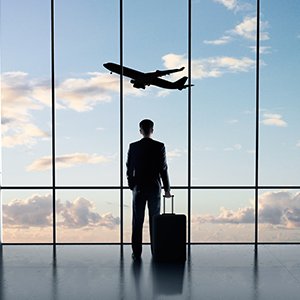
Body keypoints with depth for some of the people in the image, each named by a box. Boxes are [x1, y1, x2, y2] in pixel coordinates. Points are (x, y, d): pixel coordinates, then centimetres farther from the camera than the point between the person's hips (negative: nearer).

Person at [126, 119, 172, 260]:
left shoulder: (133, 146, -1)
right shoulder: (159, 146, -5)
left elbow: (129, 168, 3)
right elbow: (163, 169, -5)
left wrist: (131, 186, 16)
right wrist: (167, 189, 4)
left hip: (138, 188, 1)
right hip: (154, 188, 0)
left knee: (137, 222, 5)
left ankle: (137, 253, 6)